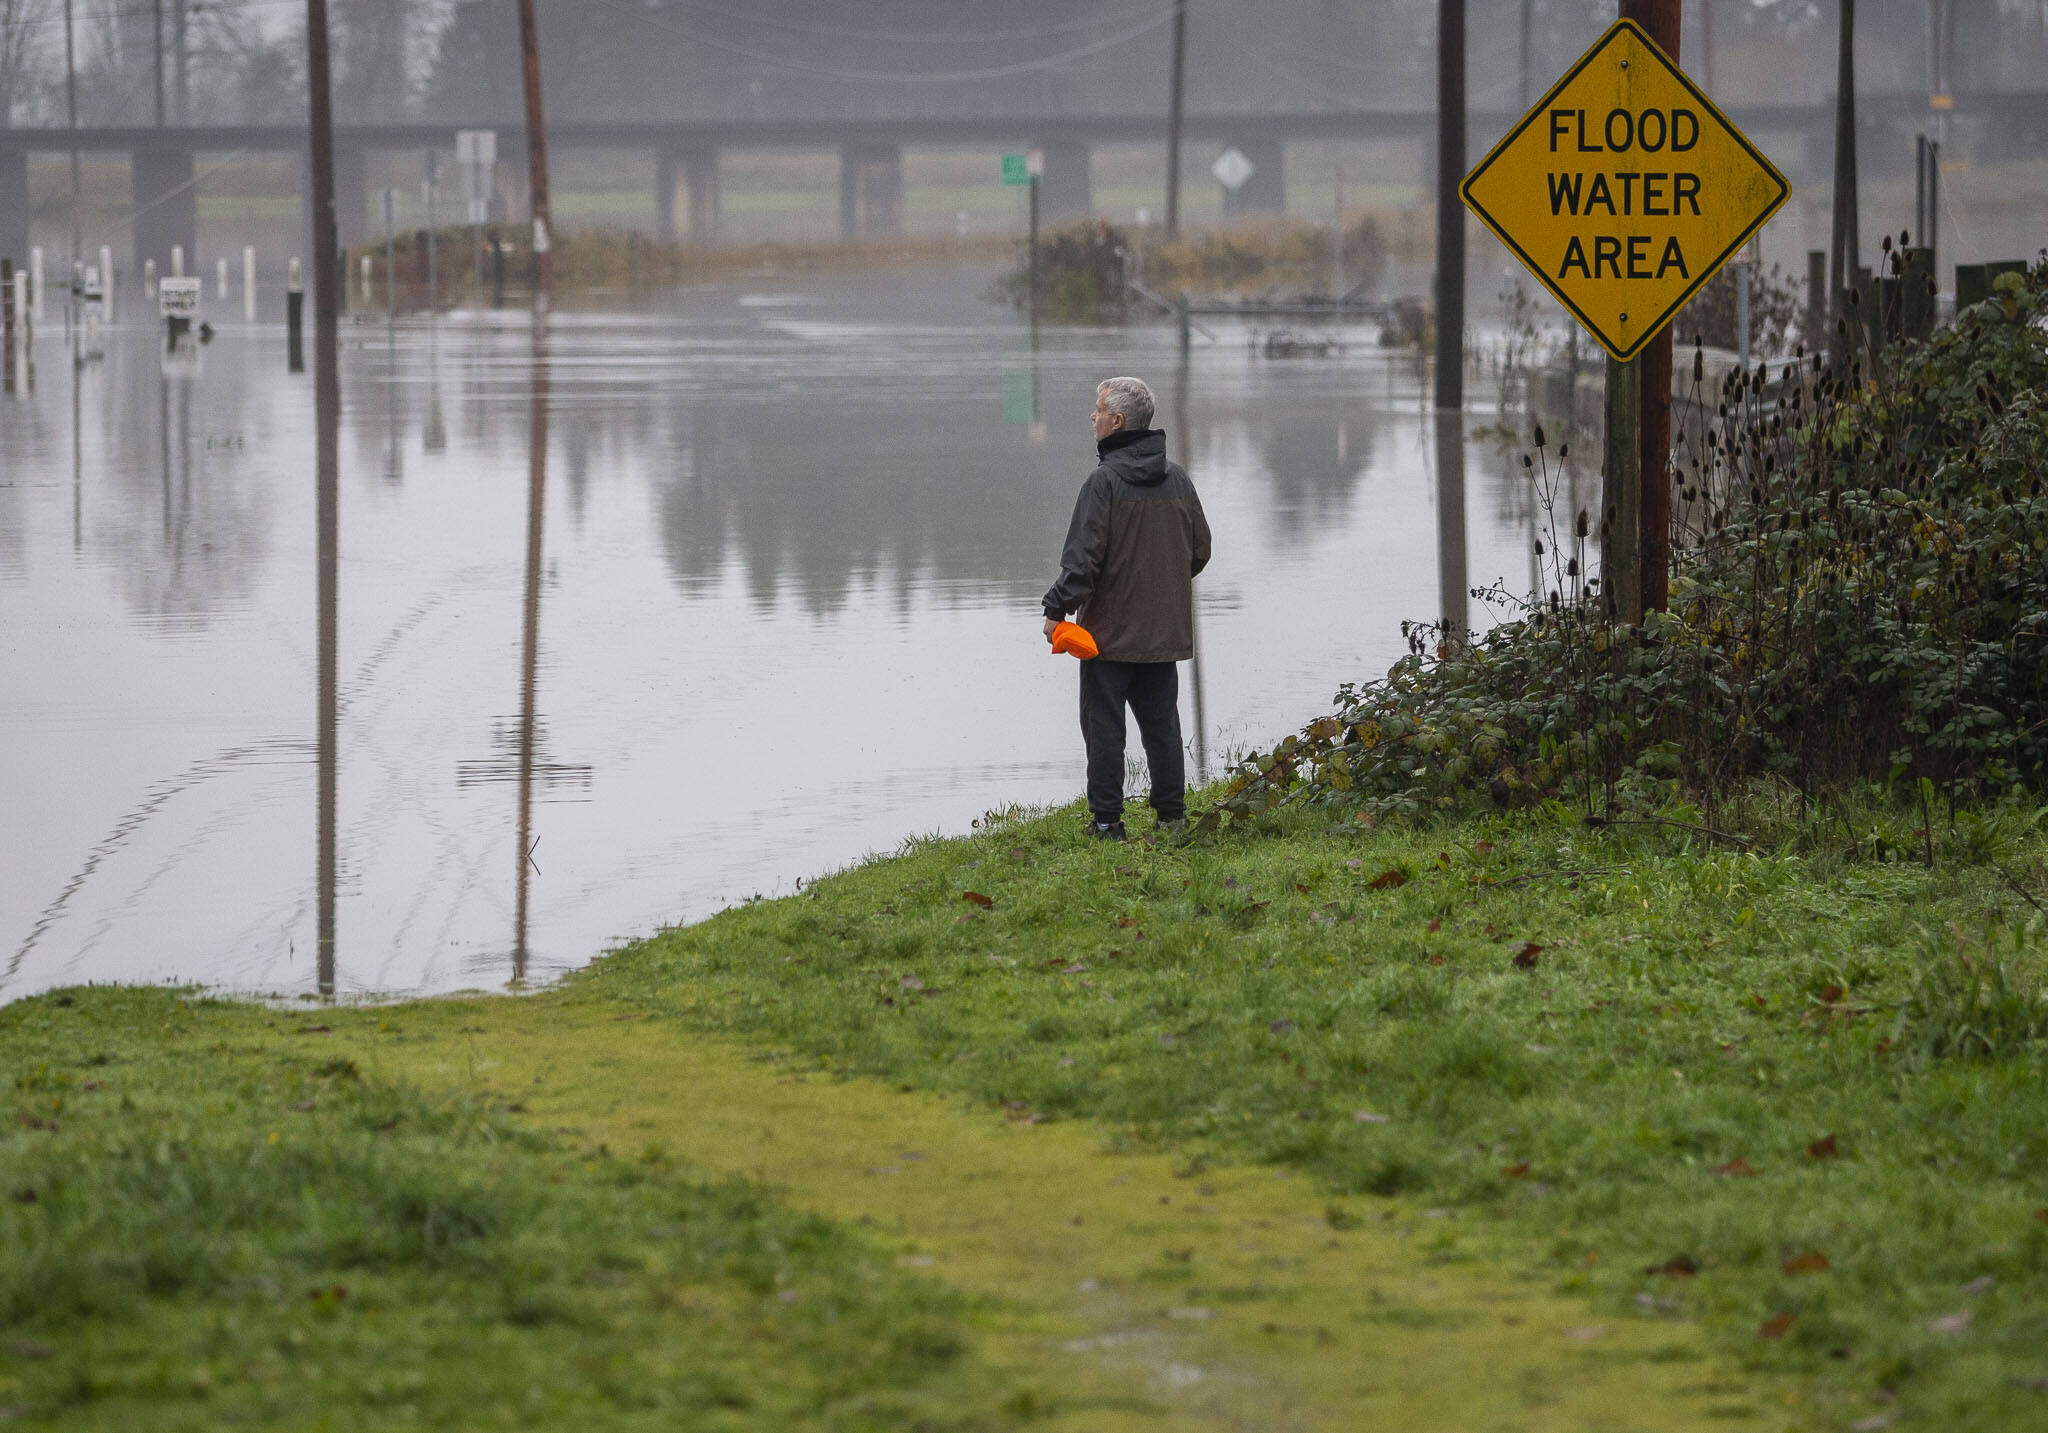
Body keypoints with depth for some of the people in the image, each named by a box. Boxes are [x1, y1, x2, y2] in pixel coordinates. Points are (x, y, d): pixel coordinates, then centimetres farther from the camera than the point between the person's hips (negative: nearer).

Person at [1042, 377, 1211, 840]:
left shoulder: (1105, 481, -15)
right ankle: (1172, 815, 13)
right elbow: (1200, 549, 15)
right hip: (1166, 629, 6)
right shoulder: (1177, 479, 7)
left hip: (1110, 629, -6)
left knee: (1103, 725, 1)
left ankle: (1107, 820, 2)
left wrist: (1058, 608, -10)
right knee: (1161, 723, 13)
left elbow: (1082, 557, -19)